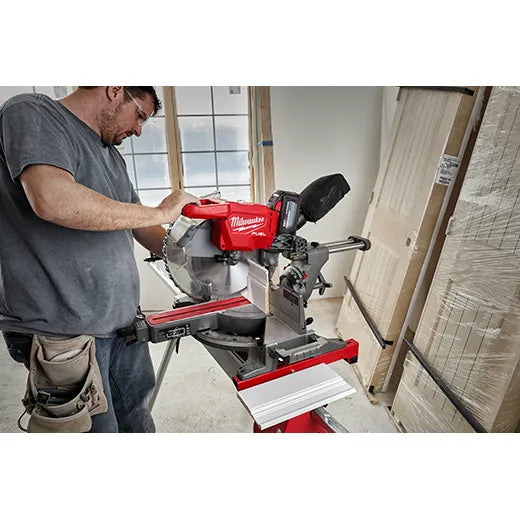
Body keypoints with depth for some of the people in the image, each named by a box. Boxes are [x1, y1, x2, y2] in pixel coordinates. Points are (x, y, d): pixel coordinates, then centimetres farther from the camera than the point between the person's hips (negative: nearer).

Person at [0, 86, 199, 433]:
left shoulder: (111, 155, 16)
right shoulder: (32, 113, -9)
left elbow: (138, 226, 21)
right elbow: (53, 199, -29)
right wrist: (160, 213, -18)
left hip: (124, 323, 8)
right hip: (64, 334, -7)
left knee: (136, 421, 18)